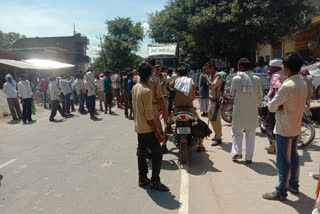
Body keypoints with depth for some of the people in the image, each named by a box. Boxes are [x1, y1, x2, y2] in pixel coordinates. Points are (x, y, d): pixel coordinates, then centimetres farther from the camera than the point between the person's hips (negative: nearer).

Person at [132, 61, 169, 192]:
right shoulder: (147, 91, -22)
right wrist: (157, 132, -17)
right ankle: (155, 181, 10)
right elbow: (148, 115, -22)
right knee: (157, 154, 2)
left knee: (141, 153, 15)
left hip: (138, 127, 9)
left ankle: (142, 179, 26)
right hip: (147, 129, -9)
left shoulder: (135, 88, 5)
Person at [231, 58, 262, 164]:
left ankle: (237, 152, 5)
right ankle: (248, 158, 16)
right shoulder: (256, 79, -4)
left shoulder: (236, 79, -10)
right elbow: (260, 95, 4)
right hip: (252, 110, 2)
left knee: (236, 131, 16)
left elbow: (232, 93, 1)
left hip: (239, 110, -2)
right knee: (250, 134, 11)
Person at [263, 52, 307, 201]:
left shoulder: (287, 86, -23)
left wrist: (278, 106, -1)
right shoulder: (303, 84, 6)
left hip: (284, 128, -9)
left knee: (283, 160, 1)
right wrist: (283, 106, -3)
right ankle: (293, 185, 35)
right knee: (294, 156, 20)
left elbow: (272, 107, -22)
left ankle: (281, 192, 12)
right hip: (296, 127, 9)